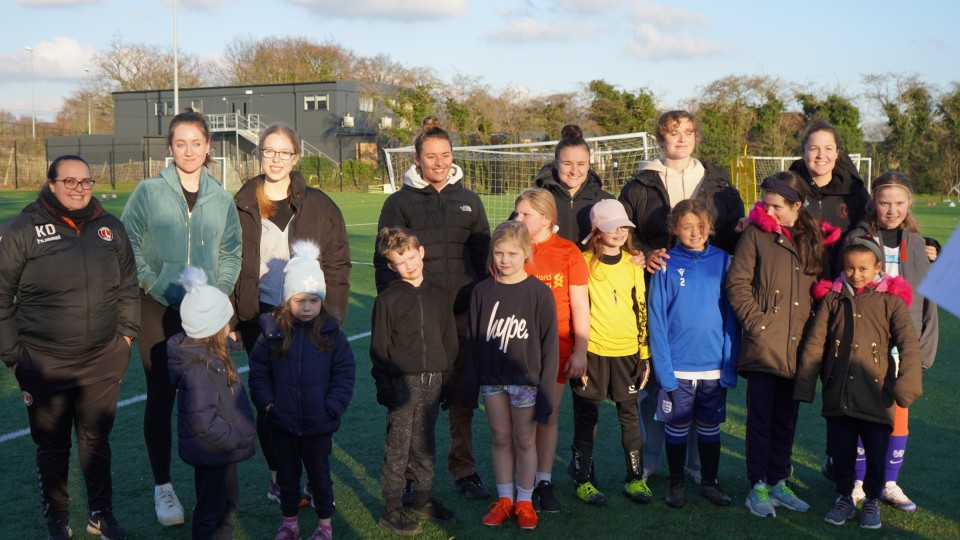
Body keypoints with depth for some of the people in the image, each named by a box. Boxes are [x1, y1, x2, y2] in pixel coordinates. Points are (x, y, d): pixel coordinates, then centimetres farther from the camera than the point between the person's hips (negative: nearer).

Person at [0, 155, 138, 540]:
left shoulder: (110, 228, 4)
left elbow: (128, 287, 12)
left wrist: (126, 333, 8)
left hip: (103, 364, 3)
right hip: (44, 367, -3)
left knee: (97, 440, 16)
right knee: (52, 446, 13)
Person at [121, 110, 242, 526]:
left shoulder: (221, 199, 5)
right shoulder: (148, 192, -3)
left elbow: (231, 254, 7)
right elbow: (129, 246, -4)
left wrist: (218, 293, -5)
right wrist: (158, 288, -11)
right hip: (159, 310, -2)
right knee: (161, 398, 4)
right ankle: (163, 486, 16)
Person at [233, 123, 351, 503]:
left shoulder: (318, 206, 3)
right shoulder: (240, 207, 5)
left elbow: (338, 265, 3)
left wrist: (332, 315, -5)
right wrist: (229, 319, 1)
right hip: (259, 316, 1)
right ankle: (279, 478, 22)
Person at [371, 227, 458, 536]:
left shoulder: (439, 296, 8)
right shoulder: (387, 299, -4)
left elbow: (450, 342, 12)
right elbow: (379, 347, -4)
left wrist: (447, 381, 10)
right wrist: (383, 386, -9)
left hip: (432, 381, 4)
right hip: (402, 382, -4)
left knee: (425, 445, 14)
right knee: (398, 448, 1)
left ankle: (423, 500, 28)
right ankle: (392, 509, 10)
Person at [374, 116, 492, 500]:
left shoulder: (469, 201, 11)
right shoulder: (399, 203, 3)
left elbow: (484, 256, 14)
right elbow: (384, 261, 3)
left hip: (464, 313, 3)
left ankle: (463, 469, 21)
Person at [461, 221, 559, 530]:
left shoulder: (539, 293, -9)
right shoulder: (482, 292, -1)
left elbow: (549, 345, -7)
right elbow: (472, 341, 3)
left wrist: (545, 391, -9)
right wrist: (470, 387, 3)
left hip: (526, 380, -3)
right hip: (492, 379, 3)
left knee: (525, 441, 8)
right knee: (500, 439, 13)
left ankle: (524, 501, 23)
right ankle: (504, 499, 27)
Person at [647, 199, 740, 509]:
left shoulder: (723, 262, 0)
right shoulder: (666, 265, -5)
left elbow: (730, 315, 1)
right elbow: (657, 318, -6)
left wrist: (730, 362, -5)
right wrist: (663, 366, -13)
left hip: (715, 366, 2)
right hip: (678, 366, -1)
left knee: (710, 427, 14)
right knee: (677, 427, 10)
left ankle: (709, 482, 29)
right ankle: (676, 484, 25)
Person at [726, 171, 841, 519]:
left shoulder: (814, 238, 8)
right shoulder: (756, 234, -3)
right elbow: (737, 282, -7)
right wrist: (756, 322, -14)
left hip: (797, 348, 4)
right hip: (763, 346, -4)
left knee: (786, 418, 14)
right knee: (760, 418, 4)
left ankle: (778, 482, 26)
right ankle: (757, 487, 14)